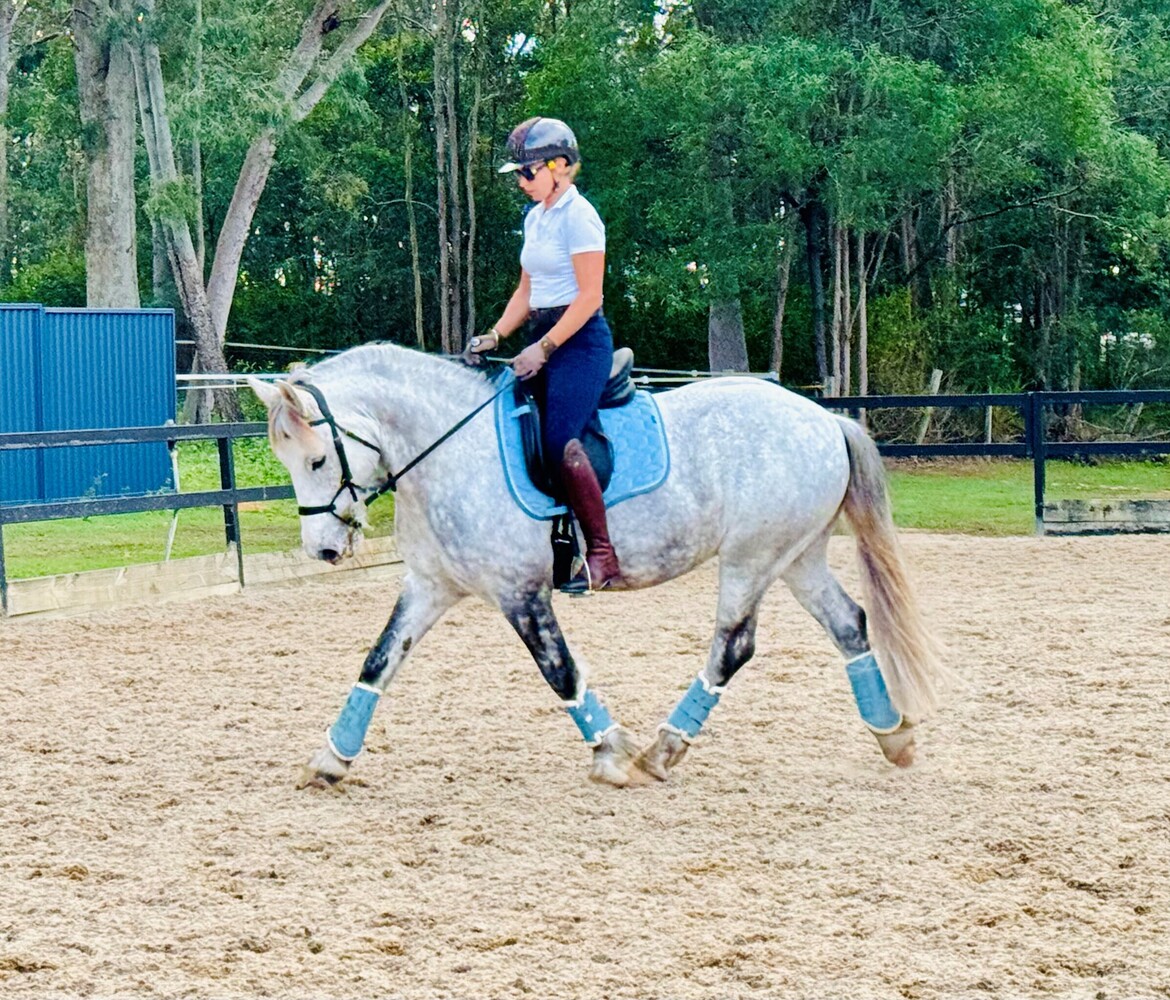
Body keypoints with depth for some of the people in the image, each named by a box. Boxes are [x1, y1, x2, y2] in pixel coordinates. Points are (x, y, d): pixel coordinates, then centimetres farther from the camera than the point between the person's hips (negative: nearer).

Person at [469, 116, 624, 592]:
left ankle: (603, 557, -18)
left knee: (561, 441, -21)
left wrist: (544, 348, -19)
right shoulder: (535, 217, 16)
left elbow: (589, 296, -16)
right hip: (543, 340, 9)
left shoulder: (577, 215, -11)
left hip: (579, 340, -9)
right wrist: (495, 336, 8)